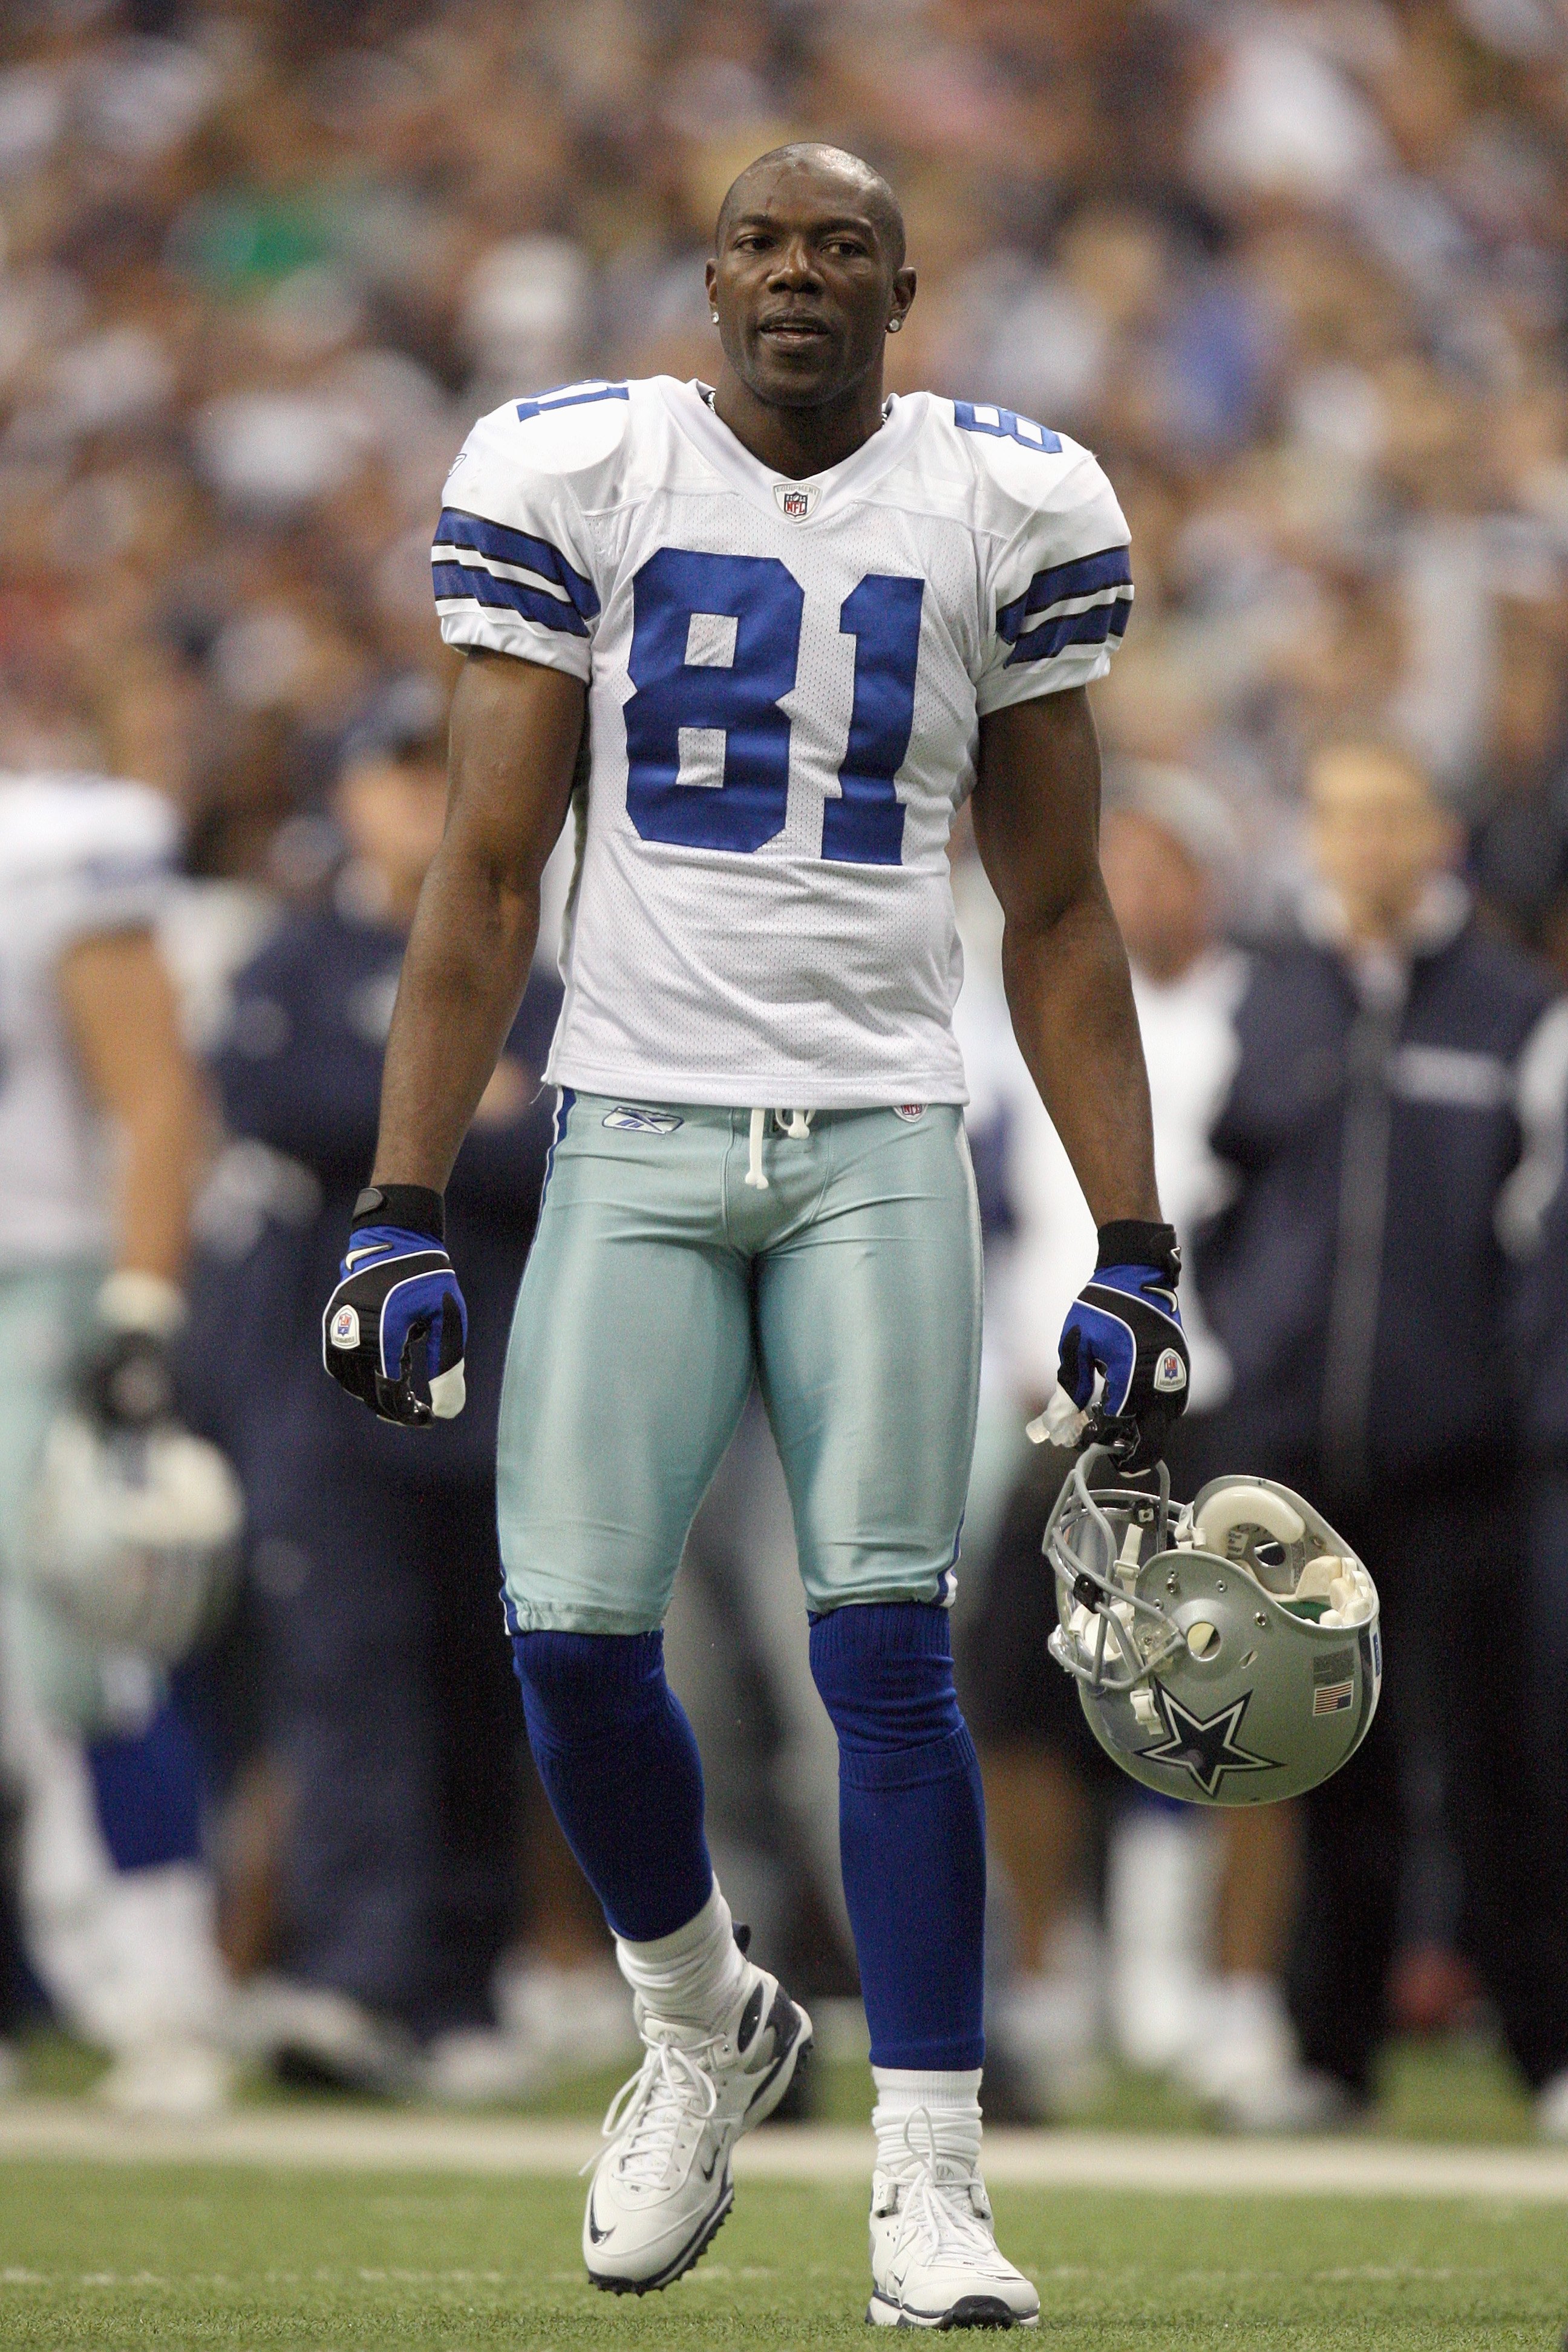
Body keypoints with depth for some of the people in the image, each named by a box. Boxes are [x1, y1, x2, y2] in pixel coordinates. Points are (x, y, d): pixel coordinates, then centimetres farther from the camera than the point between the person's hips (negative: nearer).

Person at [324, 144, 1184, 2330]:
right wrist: (400, 1215, -2)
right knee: (574, 1634, -9)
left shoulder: (1008, 509, 5)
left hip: (881, 1139, 0)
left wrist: (1133, 1252, 6)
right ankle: (705, 2020, 20)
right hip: (635, 1131, 0)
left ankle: (929, 2185, -3)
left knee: (887, 1644, -10)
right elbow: (487, 873, 4)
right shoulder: (575, 478, 2)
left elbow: (1056, 915, 10)